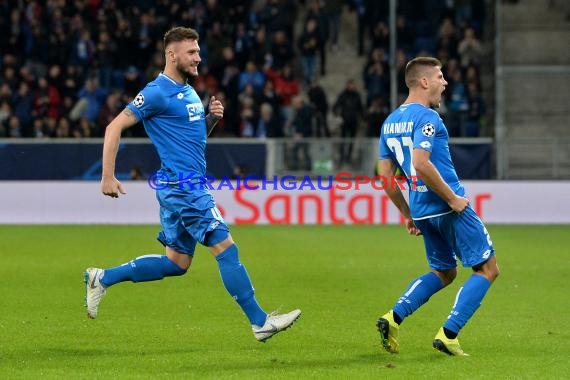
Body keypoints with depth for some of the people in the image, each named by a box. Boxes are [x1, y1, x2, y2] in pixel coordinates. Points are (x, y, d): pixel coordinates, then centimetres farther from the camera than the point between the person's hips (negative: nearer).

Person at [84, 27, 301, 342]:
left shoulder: (188, 91, 16)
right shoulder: (158, 92, -11)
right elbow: (114, 127, -12)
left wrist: (213, 118, 5)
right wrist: (108, 177, -17)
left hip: (191, 185, 10)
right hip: (182, 185, -10)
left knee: (176, 263, 12)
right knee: (226, 248, -9)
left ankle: (102, 279, 20)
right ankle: (260, 322, -5)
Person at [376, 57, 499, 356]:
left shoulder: (390, 122, 13)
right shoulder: (426, 117, -14)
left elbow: (386, 177, 14)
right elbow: (421, 164, -27)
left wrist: (407, 215, 21)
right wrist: (453, 198, -18)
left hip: (422, 210, 9)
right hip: (449, 208, -9)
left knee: (443, 273, 23)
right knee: (487, 269, 2)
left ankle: (393, 318, 6)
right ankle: (448, 335, -6)